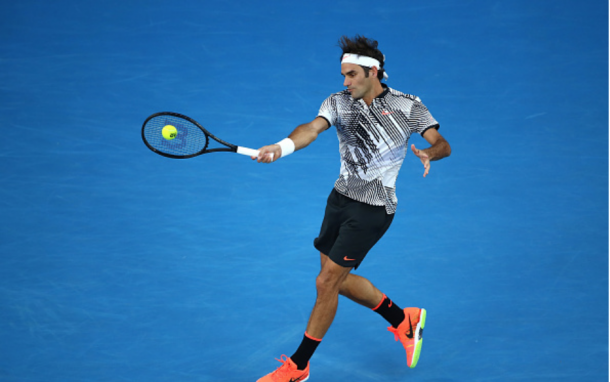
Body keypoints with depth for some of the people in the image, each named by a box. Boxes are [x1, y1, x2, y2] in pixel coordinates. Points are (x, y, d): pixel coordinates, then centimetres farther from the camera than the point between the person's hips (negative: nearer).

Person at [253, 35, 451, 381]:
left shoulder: (408, 106, -6)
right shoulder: (338, 103, 0)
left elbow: (443, 145, -9)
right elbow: (312, 128, -18)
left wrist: (429, 153, -33)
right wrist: (281, 148, -39)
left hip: (373, 209, -6)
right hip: (341, 197, 6)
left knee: (326, 282, -6)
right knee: (340, 280, 15)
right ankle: (404, 321, 37)